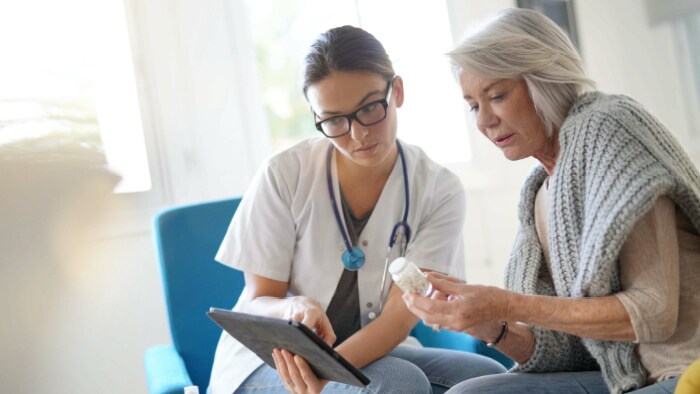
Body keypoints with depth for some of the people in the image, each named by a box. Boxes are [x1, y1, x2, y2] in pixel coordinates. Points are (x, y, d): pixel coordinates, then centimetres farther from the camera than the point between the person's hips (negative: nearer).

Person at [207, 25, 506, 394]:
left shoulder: (438, 191, -9)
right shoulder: (285, 174, -13)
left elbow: (400, 316, -17)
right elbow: (258, 304, -7)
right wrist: (295, 309, -31)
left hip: (369, 352, 3)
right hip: (268, 361, -3)